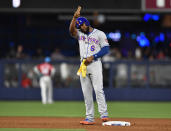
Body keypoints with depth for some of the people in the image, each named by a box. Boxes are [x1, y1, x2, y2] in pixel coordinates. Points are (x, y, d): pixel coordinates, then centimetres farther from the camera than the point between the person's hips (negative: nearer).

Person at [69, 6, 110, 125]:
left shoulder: (99, 34, 2)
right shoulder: (79, 33, 14)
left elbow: (106, 49, -4)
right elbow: (71, 30, -7)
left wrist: (92, 57, -13)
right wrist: (75, 17, -20)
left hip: (95, 64, -4)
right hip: (83, 65, 5)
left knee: (98, 89, -16)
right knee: (86, 92, 2)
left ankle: (104, 114, -18)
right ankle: (90, 118, 3)